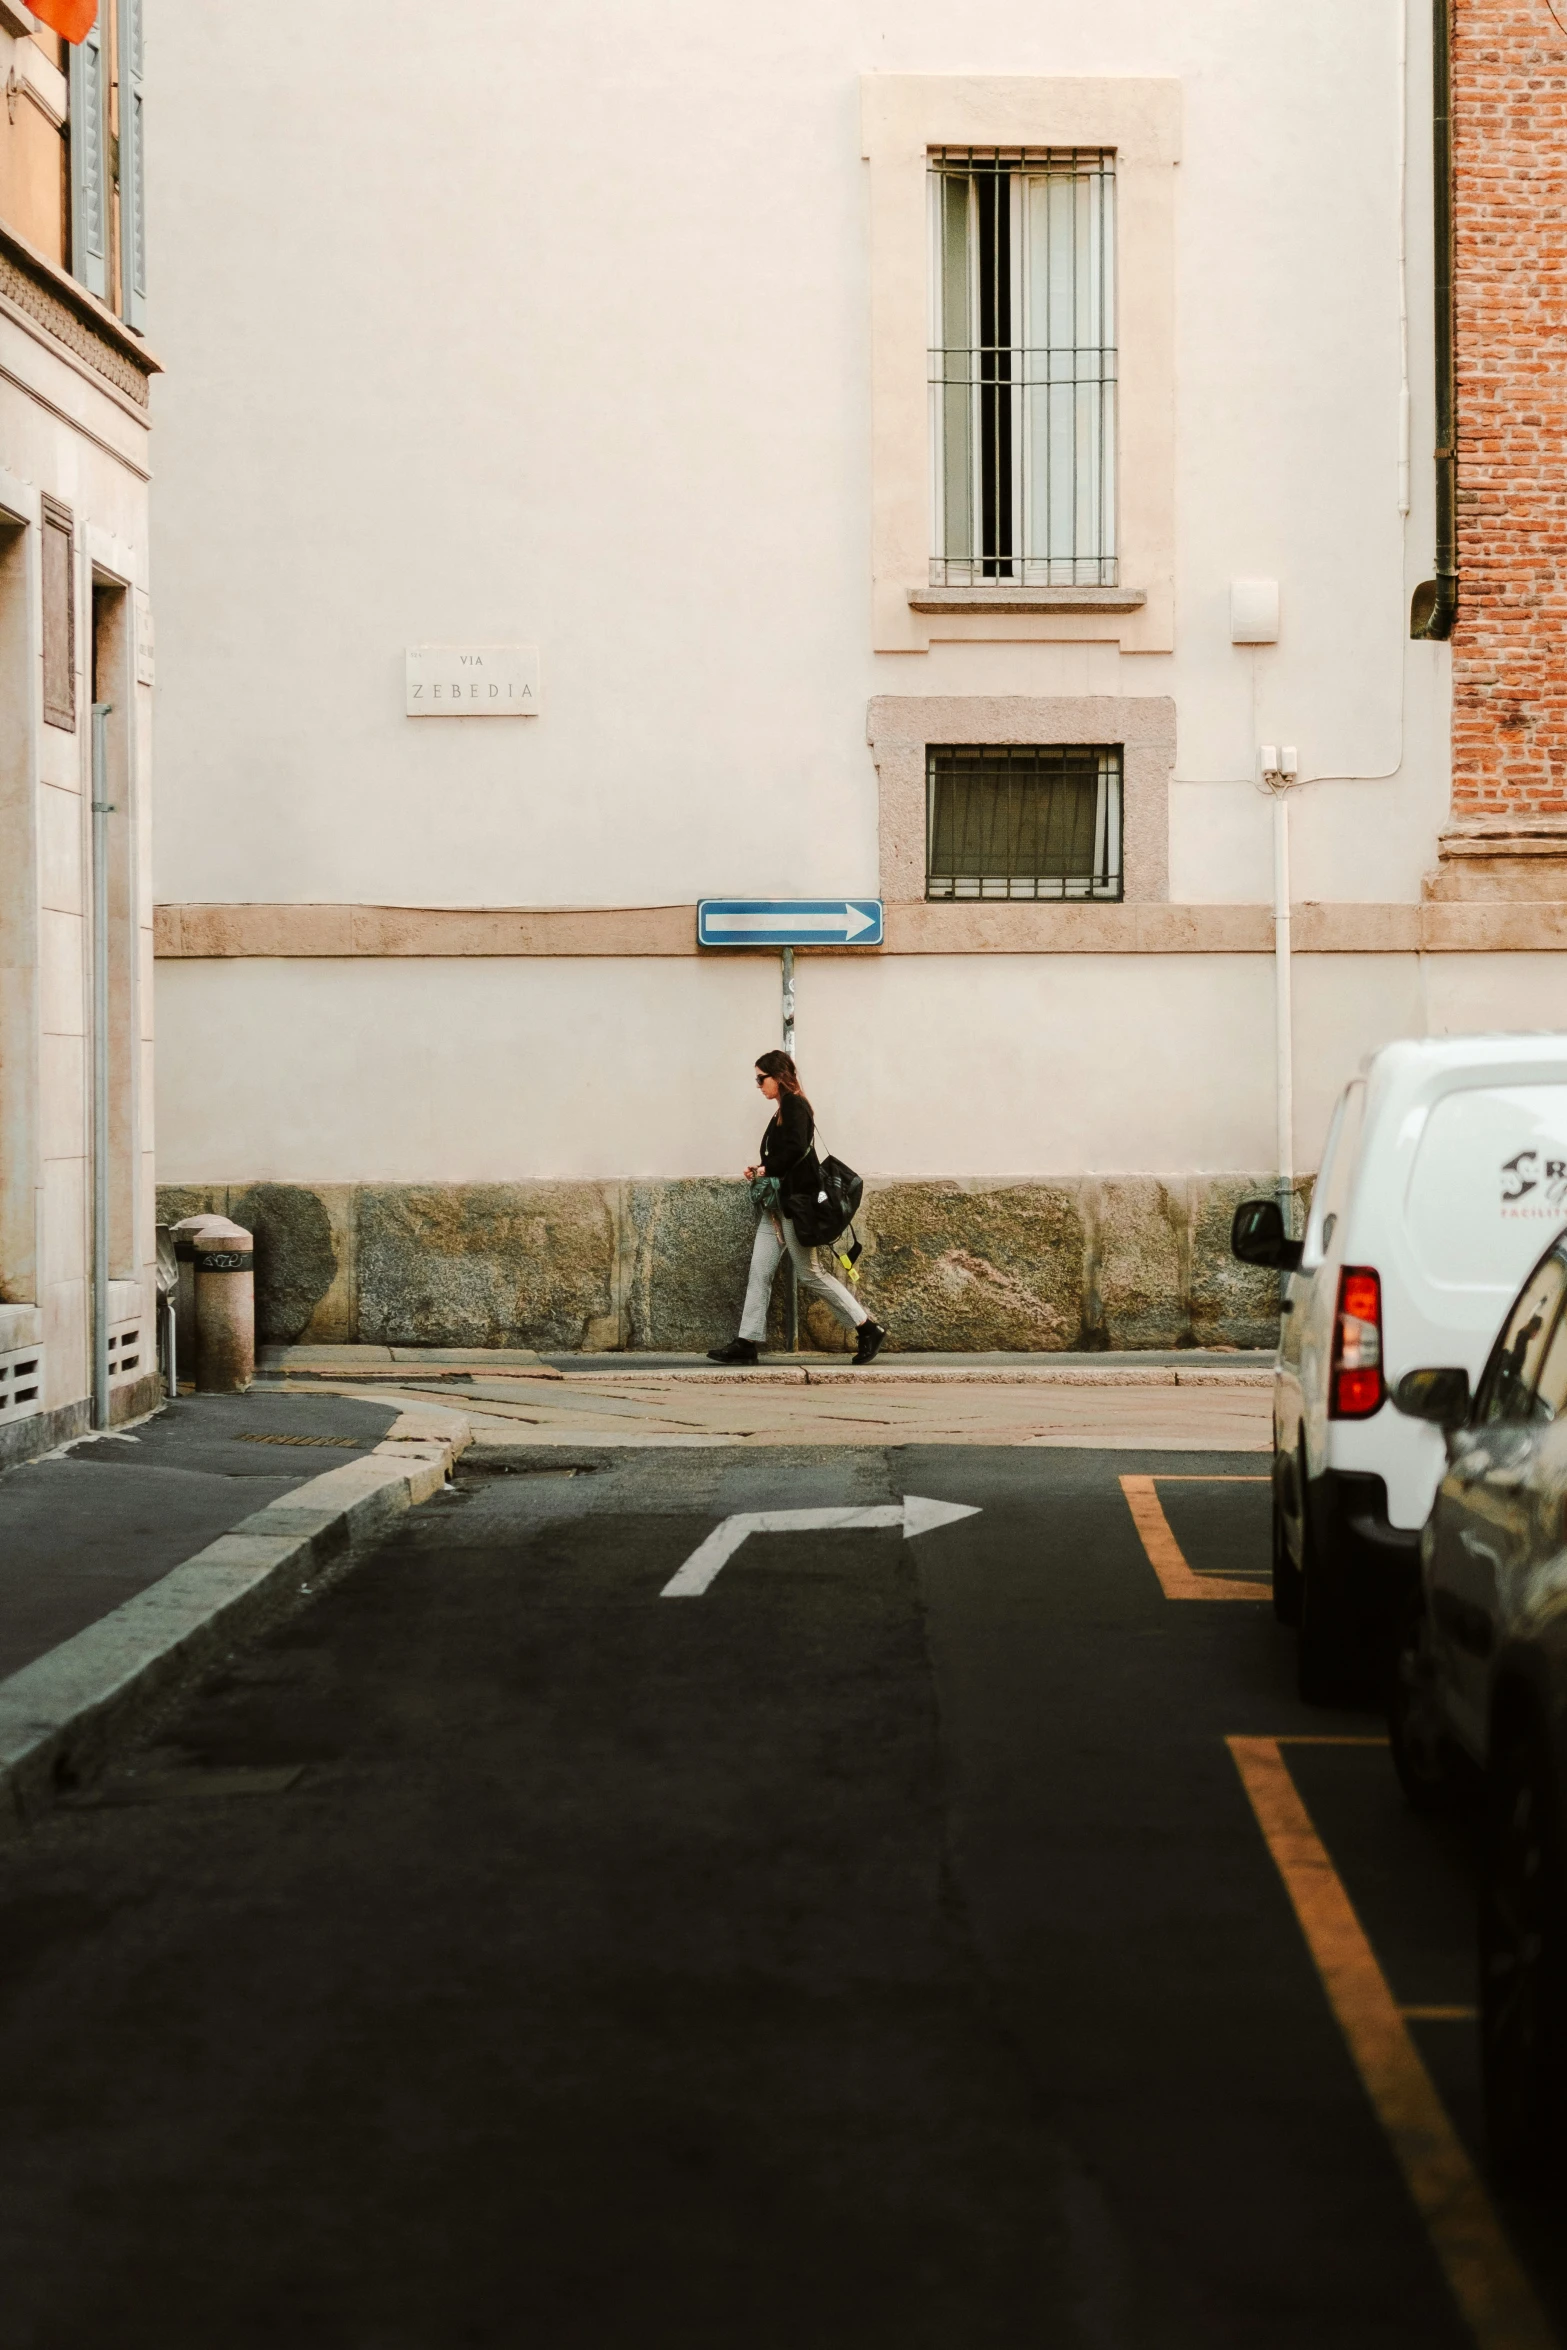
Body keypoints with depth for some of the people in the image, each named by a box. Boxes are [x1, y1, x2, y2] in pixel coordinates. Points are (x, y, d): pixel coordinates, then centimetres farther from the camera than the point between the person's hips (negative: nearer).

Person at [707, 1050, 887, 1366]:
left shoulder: (794, 1105, -12)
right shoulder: (784, 1109, 16)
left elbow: (795, 1150, -25)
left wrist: (765, 1169, -12)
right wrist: (759, 1173, 4)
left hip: (794, 1202, -10)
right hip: (776, 1204, 10)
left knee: (809, 1274, -5)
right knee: (759, 1272, 4)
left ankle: (868, 1329, 3)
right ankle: (747, 1343, 3)